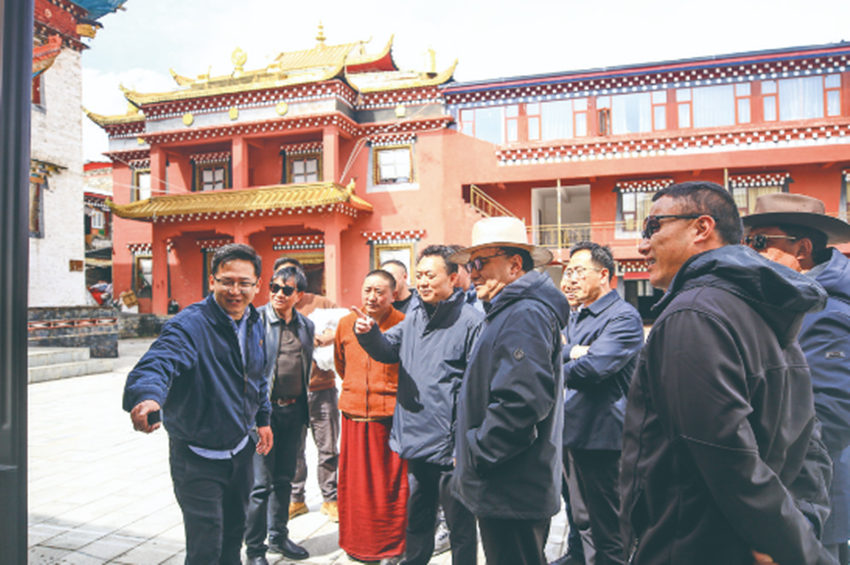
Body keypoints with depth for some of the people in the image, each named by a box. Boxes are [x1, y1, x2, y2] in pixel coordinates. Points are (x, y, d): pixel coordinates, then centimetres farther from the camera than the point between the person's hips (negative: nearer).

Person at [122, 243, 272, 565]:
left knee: (234, 532, 24)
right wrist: (147, 396, -61)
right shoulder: (190, 325, -22)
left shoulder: (254, 324, 1)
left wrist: (263, 418, 15)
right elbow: (159, 361, -42)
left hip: (240, 450, 7)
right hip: (197, 457, -7)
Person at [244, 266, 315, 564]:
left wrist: (304, 410, 15)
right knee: (261, 483, 0)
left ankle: (279, 536, 33)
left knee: (284, 479, 17)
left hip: (294, 410, 5)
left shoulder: (306, 325, 7)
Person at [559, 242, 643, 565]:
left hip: (601, 435, -8)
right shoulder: (576, 319, 16)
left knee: (606, 532, 2)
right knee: (581, 519, 21)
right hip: (572, 432, 9)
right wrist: (570, 352, -14)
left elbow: (595, 366, -24)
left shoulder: (624, 317, -12)